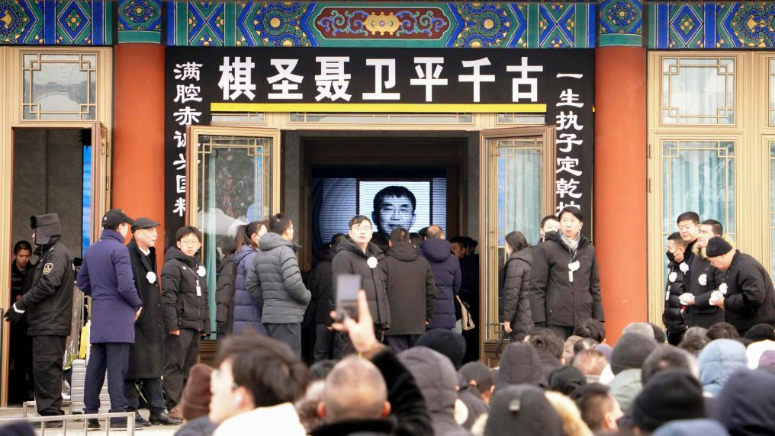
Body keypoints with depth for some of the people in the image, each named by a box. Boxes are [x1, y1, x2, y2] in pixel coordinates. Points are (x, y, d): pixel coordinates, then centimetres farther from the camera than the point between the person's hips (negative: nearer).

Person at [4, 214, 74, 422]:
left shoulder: (57, 253, -11)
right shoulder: (49, 253, 21)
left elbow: (47, 285, -21)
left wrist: (20, 305, -15)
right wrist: (22, 307, 14)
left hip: (50, 325, -10)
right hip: (46, 324, 10)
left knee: (46, 368, -11)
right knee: (43, 369, 11)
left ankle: (51, 413, -11)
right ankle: (47, 413, 13)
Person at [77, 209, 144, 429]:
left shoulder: (91, 251, 12)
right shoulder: (119, 250, -13)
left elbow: (82, 283, 17)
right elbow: (126, 285, -20)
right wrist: (137, 304, -5)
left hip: (98, 317, 7)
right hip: (118, 316, -7)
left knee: (95, 366, 10)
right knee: (117, 367, -7)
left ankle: (91, 413, 12)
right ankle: (119, 414, -7)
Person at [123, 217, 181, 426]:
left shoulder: (150, 255, 17)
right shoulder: (128, 255, -12)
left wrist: (159, 320, 18)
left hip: (151, 321, 9)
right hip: (134, 321, -9)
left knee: (154, 367, 10)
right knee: (132, 369, -3)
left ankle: (157, 410, 14)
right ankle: (131, 411, 2)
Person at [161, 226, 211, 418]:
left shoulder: (199, 268, 20)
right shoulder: (172, 265, -5)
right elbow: (168, 297, -13)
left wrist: (205, 325, 17)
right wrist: (172, 324, -19)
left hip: (195, 326, 8)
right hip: (180, 324, -8)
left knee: (189, 366, 10)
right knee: (175, 366, -6)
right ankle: (173, 406, -6)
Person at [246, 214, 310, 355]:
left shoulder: (260, 254, 14)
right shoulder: (285, 251, -13)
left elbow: (250, 284, 16)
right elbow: (294, 283, -22)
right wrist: (307, 297, -4)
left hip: (268, 315, 9)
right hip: (287, 316, -9)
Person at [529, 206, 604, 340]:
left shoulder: (588, 250, 13)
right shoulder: (545, 249, 1)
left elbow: (595, 286, 17)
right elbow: (537, 287, -2)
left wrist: (599, 320, 11)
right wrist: (539, 323, -8)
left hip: (583, 319, 4)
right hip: (556, 322, -3)